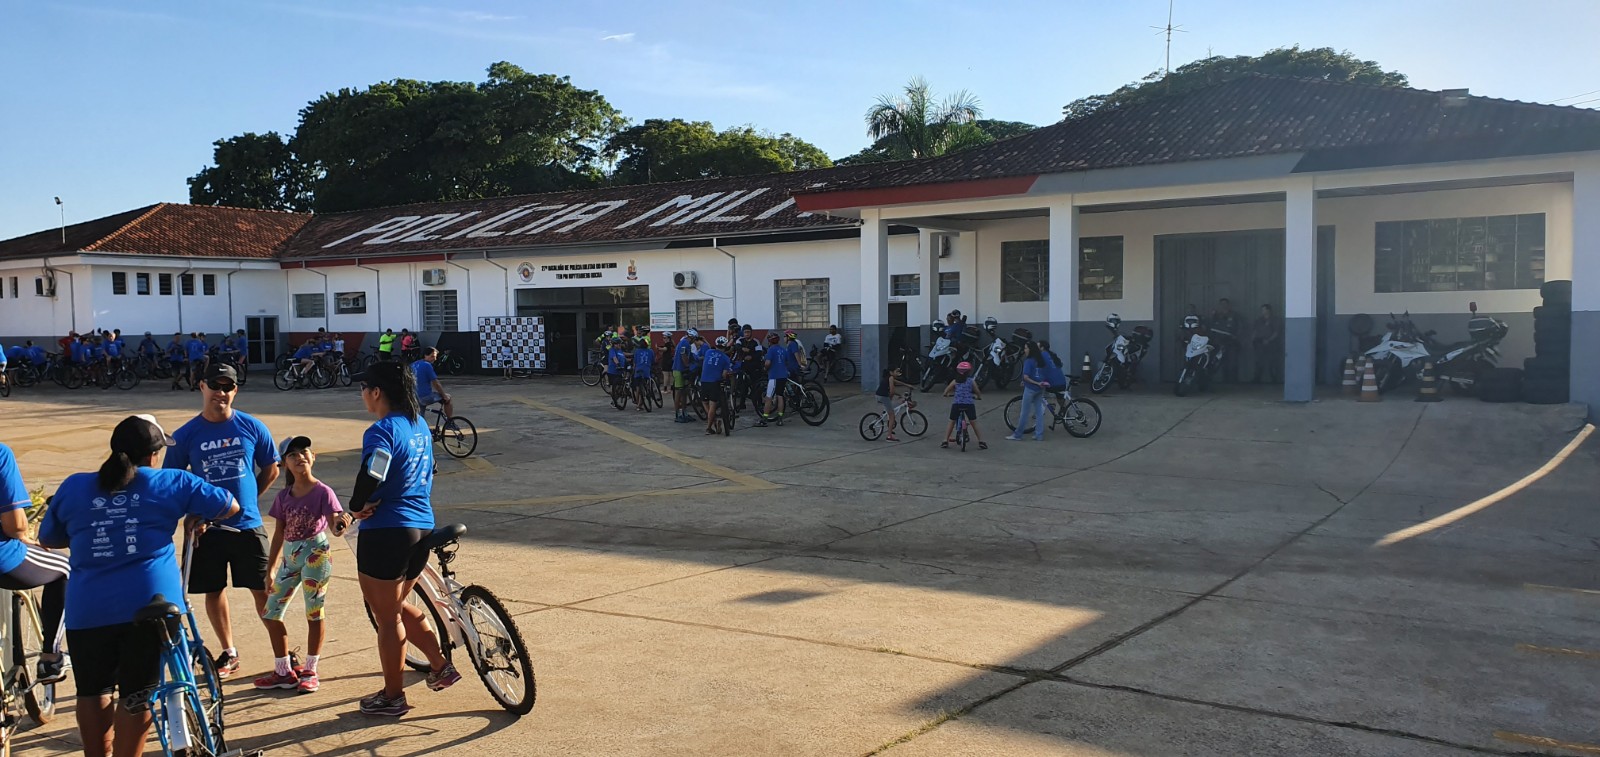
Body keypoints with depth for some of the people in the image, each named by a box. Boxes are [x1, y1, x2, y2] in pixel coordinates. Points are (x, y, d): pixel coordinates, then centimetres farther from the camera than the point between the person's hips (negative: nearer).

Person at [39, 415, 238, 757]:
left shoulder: (74, 487, 9)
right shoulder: (172, 483, 3)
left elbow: (47, 538, 21)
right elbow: (230, 506, 9)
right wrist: (198, 516, 28)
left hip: (87, 612, 2)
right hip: (149, 606, -2)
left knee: (93, 691, 18)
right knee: (136, 697, 7)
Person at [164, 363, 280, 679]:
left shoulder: (252, 427, -2)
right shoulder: (185, 435, -3)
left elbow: (271, 469, 9)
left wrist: (246, 498, 5)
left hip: (248, 525, -1)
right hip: (207, 528, 1)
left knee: (262, 590, 3)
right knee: (213, 591, 11)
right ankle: (228, 653, 26)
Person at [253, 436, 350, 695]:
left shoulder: (322, 492, -9)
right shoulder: (284, 496, 5)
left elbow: (334, 526, -18)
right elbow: (279, 533, 10)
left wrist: (340, 523, -42)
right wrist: (270, 568, 10)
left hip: (315, 554, -6)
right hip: (290, 556, 6)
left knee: (314, 614, 0)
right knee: (270, 613, 7)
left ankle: (309, 671, 14)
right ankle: (284, 672, 19)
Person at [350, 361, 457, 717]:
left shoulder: (381, 431, -17)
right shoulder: (419, 424, 10)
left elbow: (370, 478, -30)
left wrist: (357, 507, -12)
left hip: (386, 532, -8)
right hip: (423, 526, 8)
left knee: (386, 617, 7)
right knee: (396, 605, 26)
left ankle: (393, 697, 19)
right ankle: (441, 666, 23)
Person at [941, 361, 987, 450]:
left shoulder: (955, 381, 8)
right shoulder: (971, 381, 5)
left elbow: (946, 391, 10)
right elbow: (978, 392, 6)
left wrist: (946, 394, 33)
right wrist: (978, 397, 28)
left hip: (956, 404, 1)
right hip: (969, 404, -1)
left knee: (951, 423, 14)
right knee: (974, 424, 7)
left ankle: (945, 441, 12)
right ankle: (981, 442, 5)